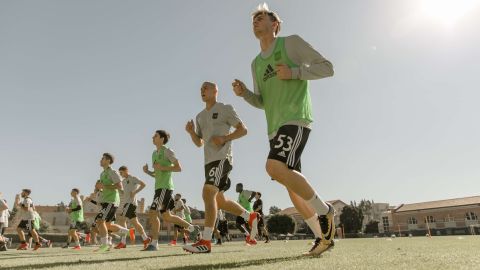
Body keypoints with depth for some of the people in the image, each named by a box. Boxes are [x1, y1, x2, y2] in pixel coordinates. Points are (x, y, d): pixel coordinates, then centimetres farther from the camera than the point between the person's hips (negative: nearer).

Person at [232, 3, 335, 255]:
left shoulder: (291, 42, 4)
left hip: (295, 119, -7)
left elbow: (327, 67, 0)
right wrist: (244, 93, 3)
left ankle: (324, 210, -9)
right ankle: (323, 235, 18)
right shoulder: (256, 63, 21)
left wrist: (294, 72, -13)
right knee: (293, 186, 5)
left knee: (275, 167, -27)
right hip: (275, 127, 7)